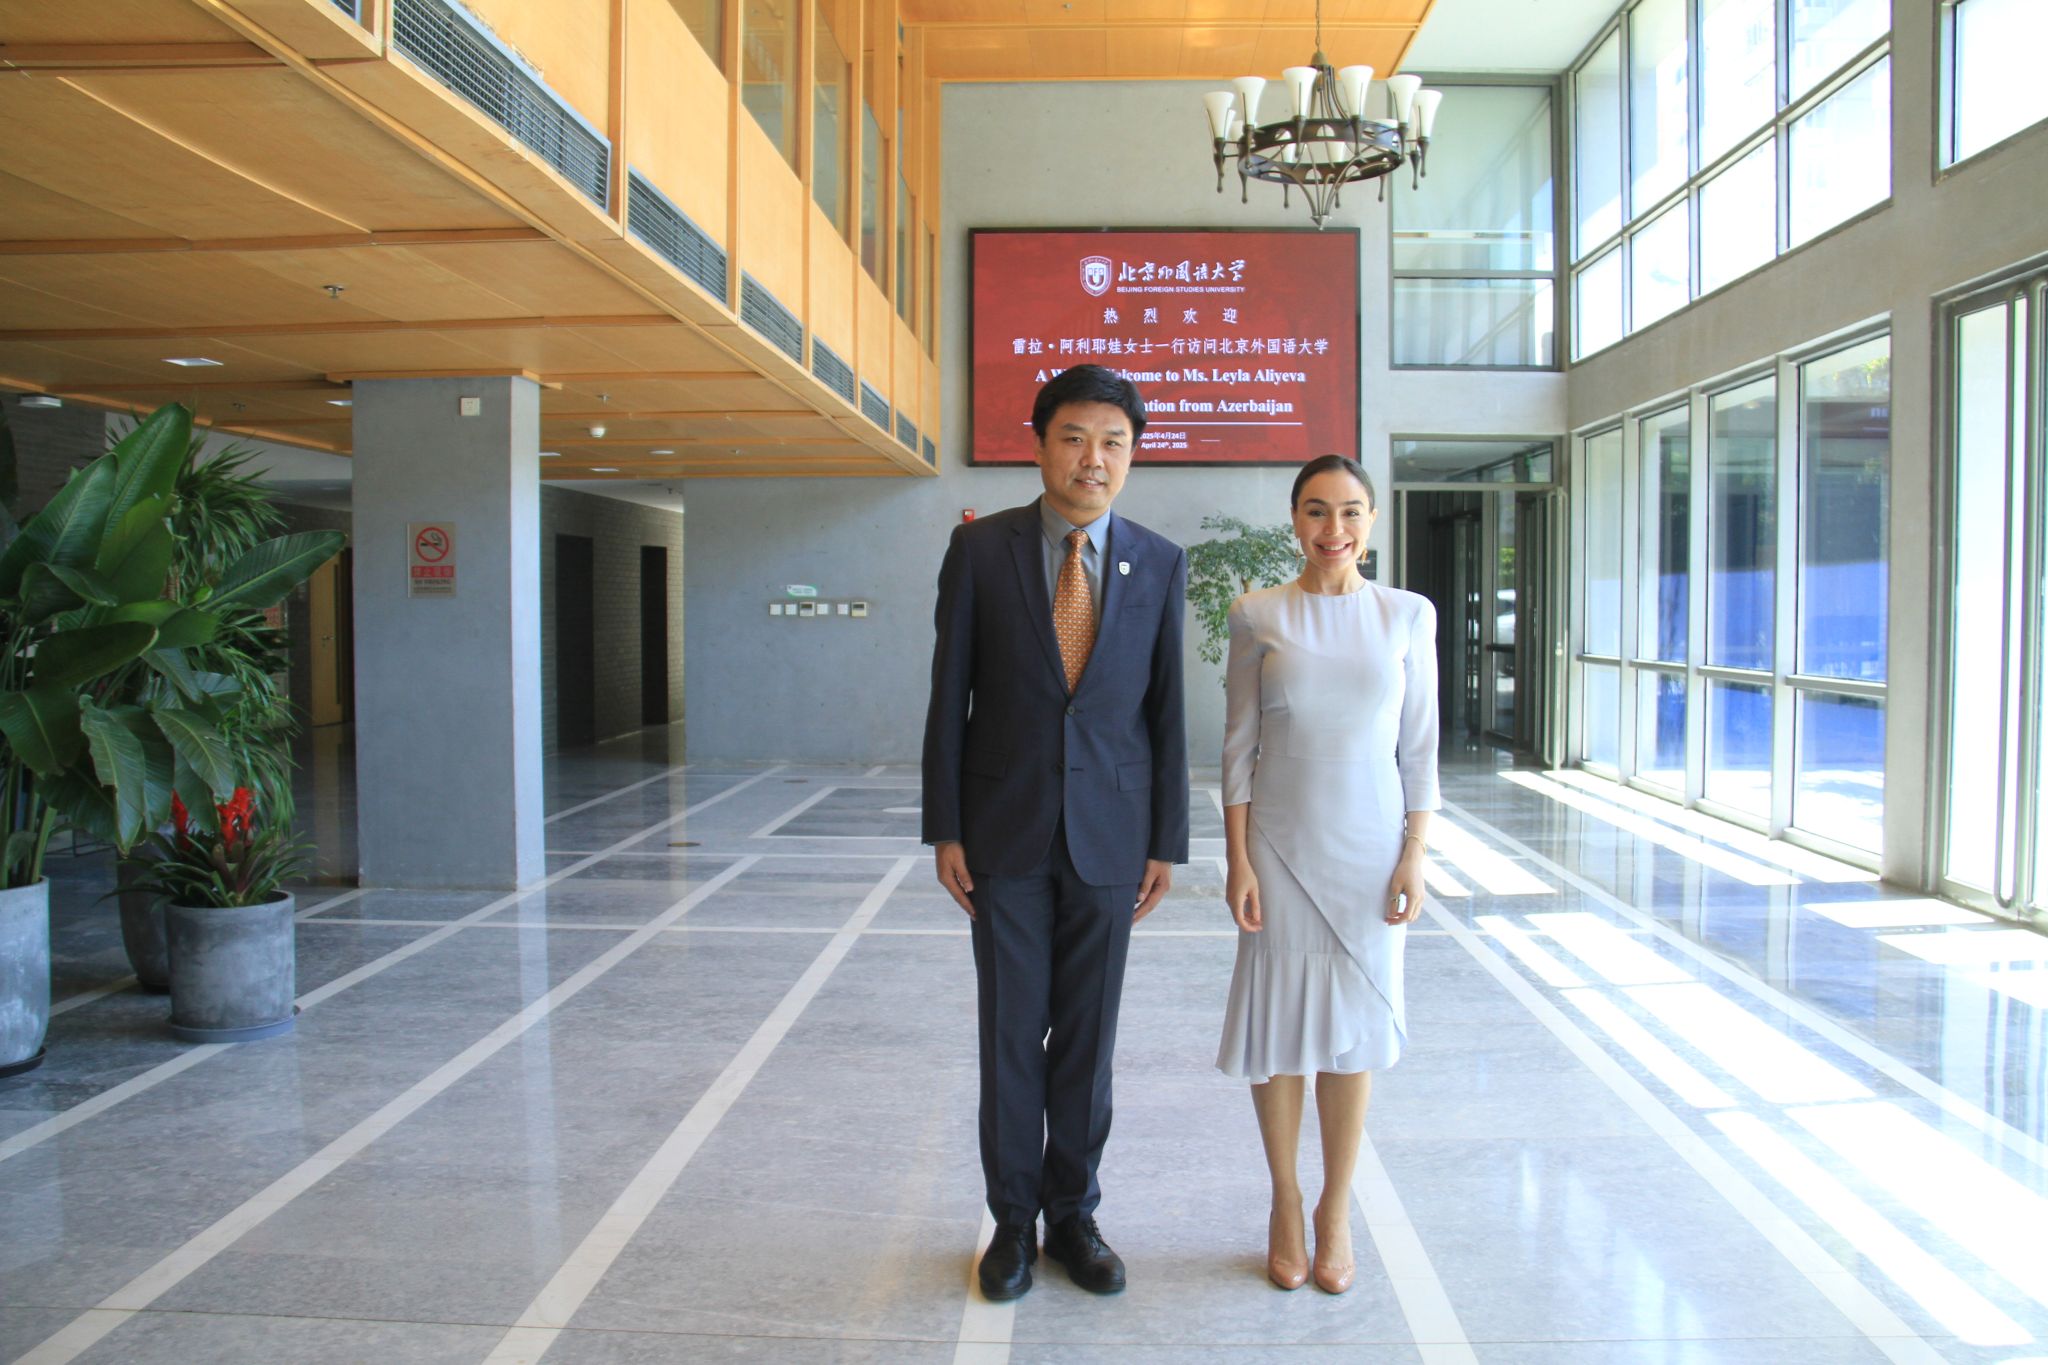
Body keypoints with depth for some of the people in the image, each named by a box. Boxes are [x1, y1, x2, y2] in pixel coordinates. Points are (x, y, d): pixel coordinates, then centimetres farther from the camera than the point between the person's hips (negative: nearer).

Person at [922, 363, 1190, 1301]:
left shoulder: (1159, 563, 2)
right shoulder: (980, 548, -3)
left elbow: (1166, 711, 4)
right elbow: (949, 695, -1)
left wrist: (1166, 842, 1)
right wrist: (945, 830, -4)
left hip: (1109, 835, 1)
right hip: (1006, 829, -1)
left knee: (1088, 1036, 11)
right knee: (1011, 1033, 8)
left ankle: (1073, 1212, 28)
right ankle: (1014, 1218, 25)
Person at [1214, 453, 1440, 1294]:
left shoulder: (1408, 616, 1)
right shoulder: (1258, 616, -1)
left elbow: (1419, 748, 3)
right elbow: (1238, 746, -1)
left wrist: (1414, 857, -2)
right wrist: (1238, 860, -6)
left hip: (1370, 845, 1)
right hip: (1281, 843, -1)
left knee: (1355, 1026, 8)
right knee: (1276, 1021, 6)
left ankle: (1336, 1209, 25)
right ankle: (1285, 1204, 25)